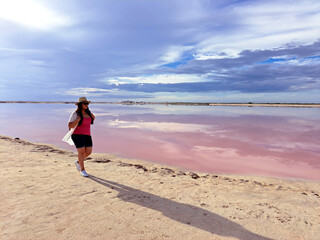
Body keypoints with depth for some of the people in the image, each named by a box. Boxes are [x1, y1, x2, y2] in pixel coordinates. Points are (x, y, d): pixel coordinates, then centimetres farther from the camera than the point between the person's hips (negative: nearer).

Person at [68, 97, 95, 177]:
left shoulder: (88, 112, 6)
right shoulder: (75, 114, -12)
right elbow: (70, 126, -15)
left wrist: (93, 118, 2)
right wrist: (78, 119, -27)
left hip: (87, 135, 6)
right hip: (77, 135, -6)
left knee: (89, 152, 4)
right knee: (81, 152, -3)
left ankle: (78, 162, 31)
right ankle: (82, 170, 14)